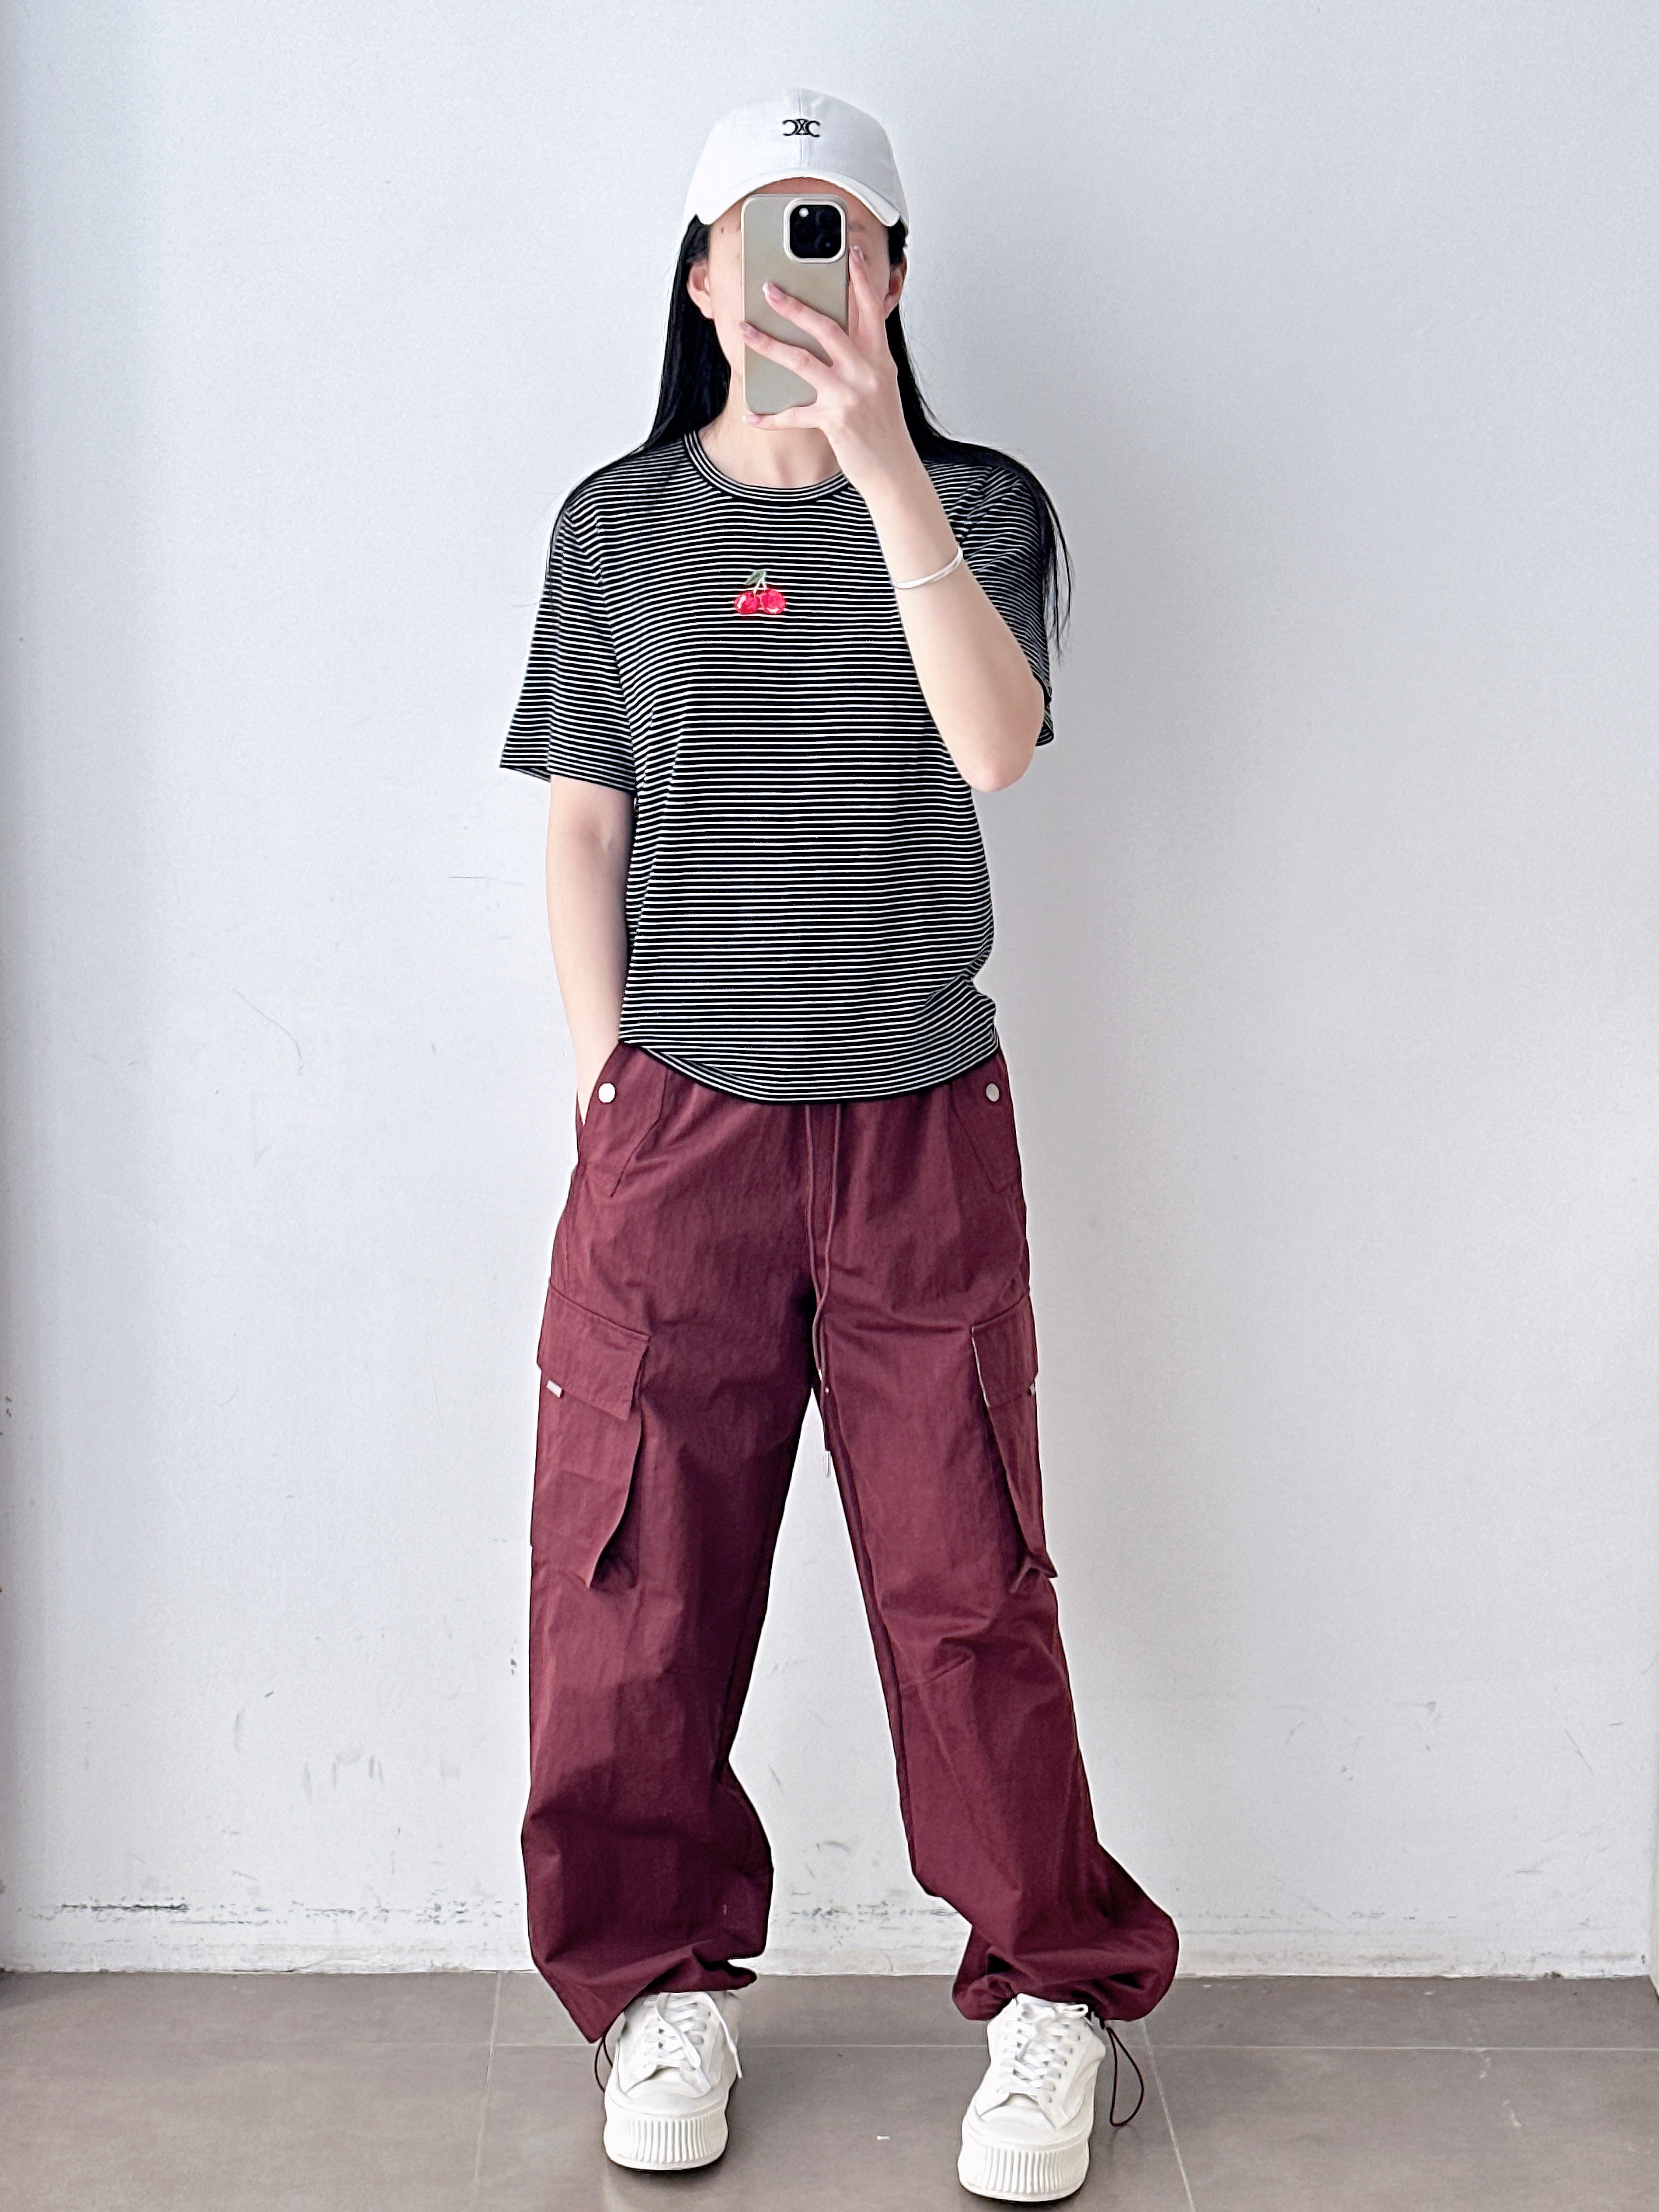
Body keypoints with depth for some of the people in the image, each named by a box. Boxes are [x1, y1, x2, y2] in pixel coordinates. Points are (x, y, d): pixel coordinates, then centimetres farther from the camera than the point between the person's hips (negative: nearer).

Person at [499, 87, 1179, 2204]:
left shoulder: (977, 505, 4)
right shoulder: (616, 524, 8)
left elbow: (995, 742, -15)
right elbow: (580, 825, 8)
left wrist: (882, 467, -25)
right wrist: (607, 1080, 0)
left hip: (923, 1123, -1)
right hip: (676, 1129, 1)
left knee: (968, 1581, 2)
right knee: (638, 1574, 4)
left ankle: (1053, 1992, 20)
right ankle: (666, 1987, 23)